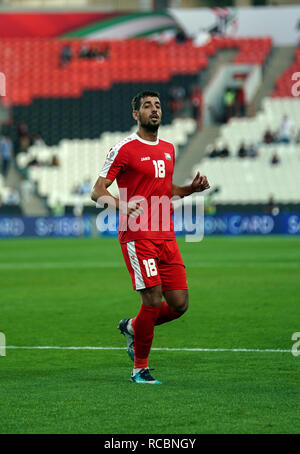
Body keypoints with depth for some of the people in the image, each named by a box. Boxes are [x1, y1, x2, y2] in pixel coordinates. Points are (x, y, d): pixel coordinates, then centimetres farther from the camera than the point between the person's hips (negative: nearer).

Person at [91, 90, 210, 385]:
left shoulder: (168, 149, 16)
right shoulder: (124, 149, -5)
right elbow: (97, 191, -7)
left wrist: (192, 188, 11)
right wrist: (121, 205, -27)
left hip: (166, 236, 7)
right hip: (137, 236, -7)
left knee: (180, 303, 1)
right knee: (153, 301, -11)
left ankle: (132, 327, 28)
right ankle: (140, 368, 5)